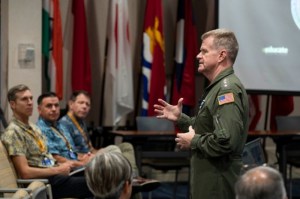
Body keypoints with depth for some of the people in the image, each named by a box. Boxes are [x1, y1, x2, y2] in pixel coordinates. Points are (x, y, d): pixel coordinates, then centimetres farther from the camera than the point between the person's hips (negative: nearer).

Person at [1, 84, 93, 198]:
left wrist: (61, 166, 2)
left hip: (54, 174, 9)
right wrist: (58, 170, -12)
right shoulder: (13, 132, -9)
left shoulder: (33, 128, 19)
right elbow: (25, 172, -17)